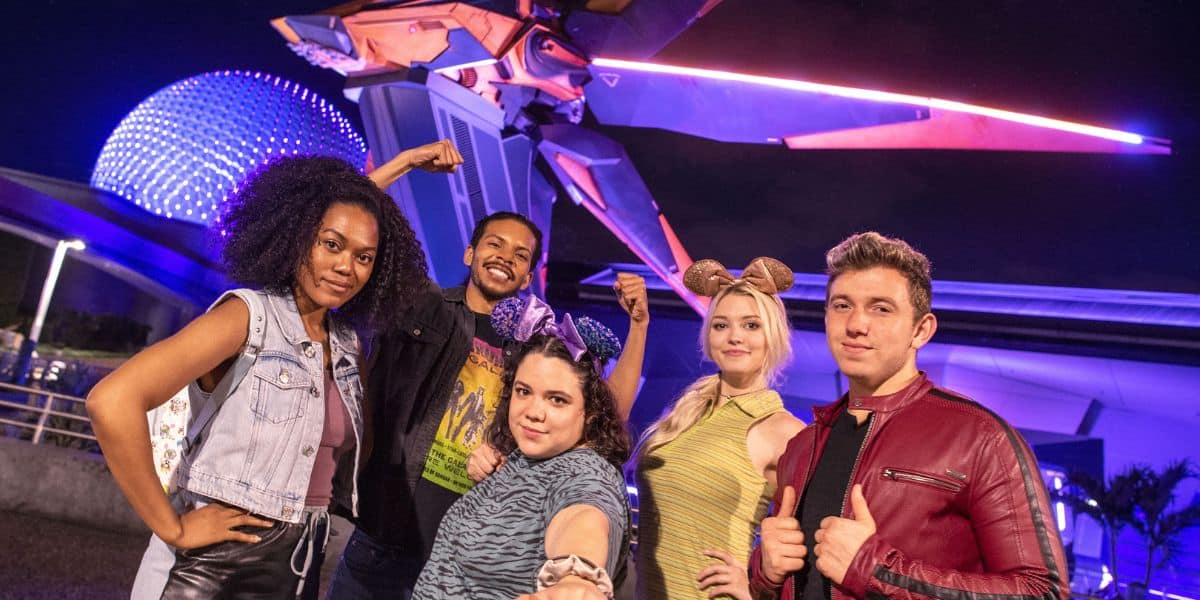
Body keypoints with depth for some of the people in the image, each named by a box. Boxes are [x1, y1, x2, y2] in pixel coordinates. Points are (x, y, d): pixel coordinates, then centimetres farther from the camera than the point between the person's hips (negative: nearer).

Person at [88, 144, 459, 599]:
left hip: (301, 563, 7)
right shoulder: (249, 314, -15)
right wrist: (172, 528, -19)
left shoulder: (347, 343, 5)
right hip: (217, 561, -6)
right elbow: (111, 401, -24)